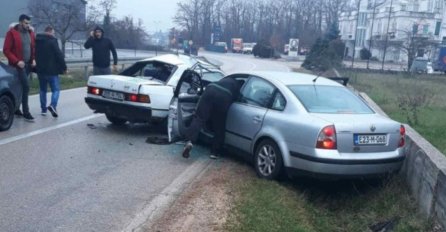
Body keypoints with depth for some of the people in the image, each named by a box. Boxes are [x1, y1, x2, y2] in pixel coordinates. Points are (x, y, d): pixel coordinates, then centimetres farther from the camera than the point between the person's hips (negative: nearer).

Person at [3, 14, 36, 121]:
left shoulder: (30, 33, 10)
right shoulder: (12, 32, -8)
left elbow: (33, 47, 19)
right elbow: (6, 50, -10)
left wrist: (33, 59, 4)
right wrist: (17, 61, -18)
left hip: (28, 64, 6)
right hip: (18, 65, -6)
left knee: (20, 87, 12)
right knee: (26, 86, -15)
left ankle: (16, 108, 24)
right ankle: (26, 112, -10)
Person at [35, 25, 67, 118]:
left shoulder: (37, 40, 9)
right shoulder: (52, 41, -10)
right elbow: (59, 55, -13)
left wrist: (35, 67, 22)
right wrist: (64, 67, -6)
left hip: (40, 70, 6)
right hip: (51, 70, -6)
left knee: (43, 90, 16)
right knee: (56, 89, -2)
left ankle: (43, 109, 16)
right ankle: (53, 105, -23)